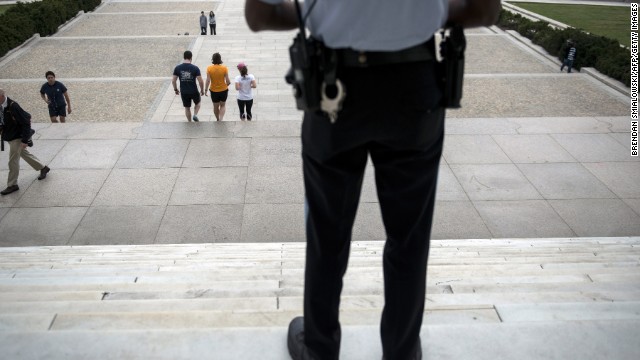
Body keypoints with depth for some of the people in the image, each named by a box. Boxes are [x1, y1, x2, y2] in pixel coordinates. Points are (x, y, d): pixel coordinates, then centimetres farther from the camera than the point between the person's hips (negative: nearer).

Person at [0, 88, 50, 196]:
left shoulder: (13, 107, -26)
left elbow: (26, 123, -23)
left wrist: (25, 140, -22)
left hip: (16, 138, -8)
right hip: (9, 137, 8)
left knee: (13, 162, -1)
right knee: (25, 154, 22)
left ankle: (12, 185, 11)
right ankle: (43, 168, 38)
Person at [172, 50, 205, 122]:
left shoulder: (177, 68, -7)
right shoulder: (195, 68, -14)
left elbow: (173, 81, -3)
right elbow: (200, 81, -14)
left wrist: (175, 89, 14)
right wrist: (202, 90, 3)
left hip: (183, 92, 2)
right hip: (194, 91, -2)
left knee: (187, 108, 20)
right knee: (197, 103, 27)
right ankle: (195, 115, 7)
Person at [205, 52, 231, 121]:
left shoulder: (209, 68, -12)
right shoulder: (224, 68, -13)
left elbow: (208, 80, -14)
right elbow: (228, 81, -12)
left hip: (214, 90, 1)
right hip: (223, 90, 0)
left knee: (216, 106, 20)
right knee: (223, 105, 18)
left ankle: (218, 120, 38)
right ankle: (220, 120, 0)